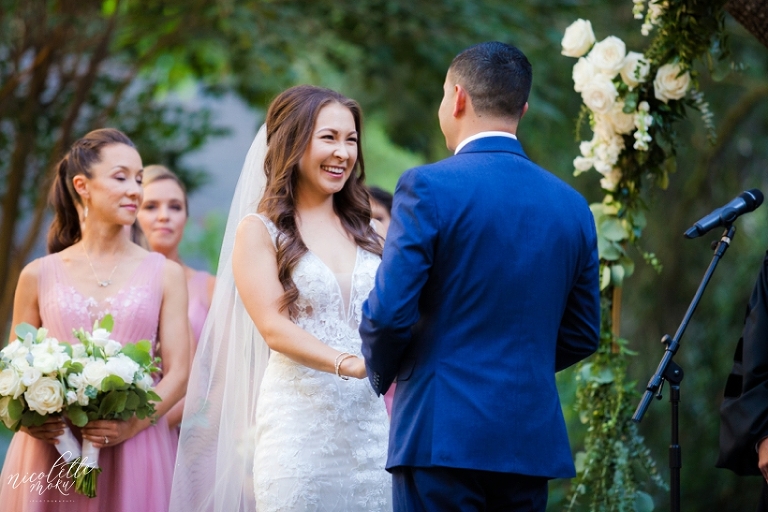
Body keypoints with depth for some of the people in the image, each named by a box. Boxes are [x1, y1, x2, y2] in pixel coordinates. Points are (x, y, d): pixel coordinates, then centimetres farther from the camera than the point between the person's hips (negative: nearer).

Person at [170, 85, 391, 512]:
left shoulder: (365, 230, 16)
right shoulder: (259, 230, 2)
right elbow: (275, 328, -9)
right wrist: (349, 364, -25)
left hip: (370, 423, 4)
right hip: (298, 425, -4)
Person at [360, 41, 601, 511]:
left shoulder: (428, 187, -8)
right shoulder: (572, 205, 9)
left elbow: (389, 311, -12)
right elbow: (583, 335, 14)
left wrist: (380, 374, 8)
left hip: (443, 433, -5)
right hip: (532, 439, 5)